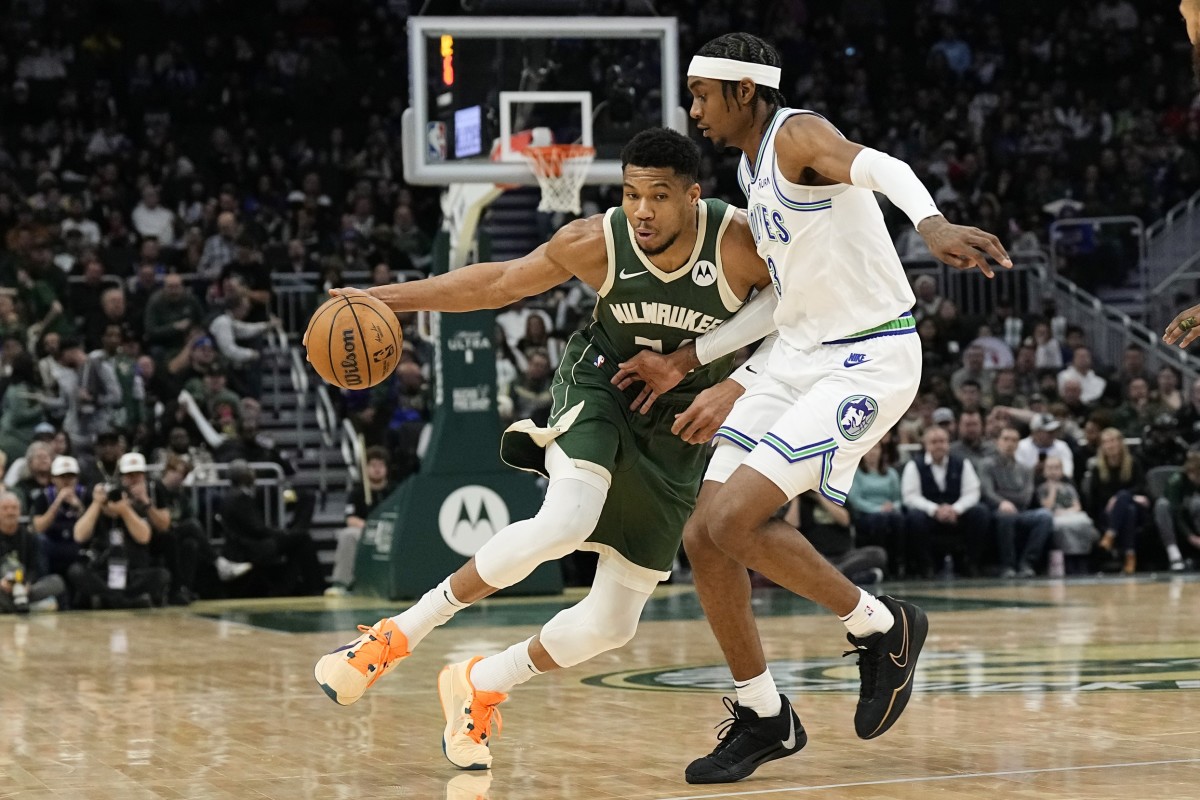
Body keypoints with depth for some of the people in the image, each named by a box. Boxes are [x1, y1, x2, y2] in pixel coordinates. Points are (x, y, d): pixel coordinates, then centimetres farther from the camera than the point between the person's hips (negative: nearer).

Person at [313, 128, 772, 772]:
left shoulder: (739, 245, -24)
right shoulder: (596, 242, -19)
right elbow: (497, 284, -5)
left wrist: (735, 389, -27)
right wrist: (384, 299, -8)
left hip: (678, 427, 2)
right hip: (602, 384, -1)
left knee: (612, 626, 0)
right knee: (567, 520, -34)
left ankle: (479, 687, 26)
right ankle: (396, 636, -20)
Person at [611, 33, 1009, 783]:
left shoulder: (798, 135, -14)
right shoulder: (753, 165, 15)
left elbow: (882, 168, -37)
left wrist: (932, 224, -58)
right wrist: (684, 362, 17)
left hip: (869, 360, -9)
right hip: (801, 355, 10)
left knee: (734, 521, -20)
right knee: (703, 539, 1)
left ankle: (882, 627, 2)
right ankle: (765, 719, 15)